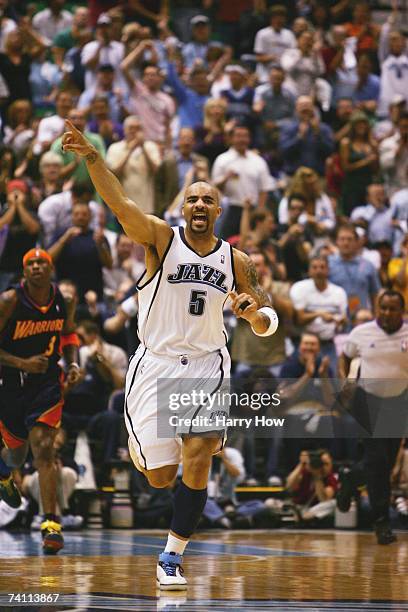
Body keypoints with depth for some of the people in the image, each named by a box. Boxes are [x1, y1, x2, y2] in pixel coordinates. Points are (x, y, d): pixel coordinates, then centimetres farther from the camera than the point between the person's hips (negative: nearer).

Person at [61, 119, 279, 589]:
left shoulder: (235, 261, 3)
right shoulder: (161, 238, -5)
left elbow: (267, 325, 9)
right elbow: (119, 203, -23)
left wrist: (254, 313, -16)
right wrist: (90, 156, -40)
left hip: (206, 365, 1)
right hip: (156, 363, -1)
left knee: (197, 463, -16)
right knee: (160, 477, 0)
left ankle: (172, 559, -1)